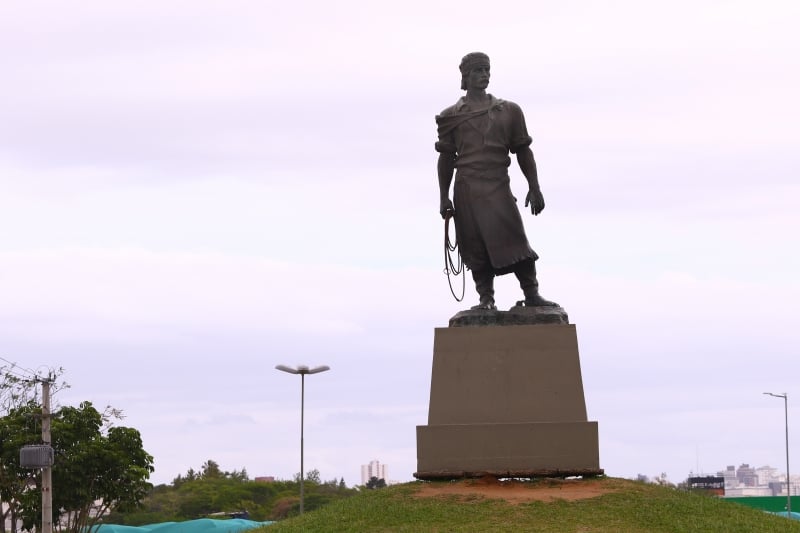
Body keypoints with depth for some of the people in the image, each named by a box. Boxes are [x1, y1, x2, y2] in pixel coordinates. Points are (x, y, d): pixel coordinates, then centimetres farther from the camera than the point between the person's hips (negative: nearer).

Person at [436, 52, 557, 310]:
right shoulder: (452, 116, 8)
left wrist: (534, 188, 6)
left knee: (515, 241, -10)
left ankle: (532, 294, -8)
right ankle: (485, 298, 5)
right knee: (475, 246, -1)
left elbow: (523, 151, 13)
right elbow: (446, 158, 9)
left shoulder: (508, 111, 12)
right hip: (467, 190, 0)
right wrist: (444, 197, 5)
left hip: (499, 187, 0)